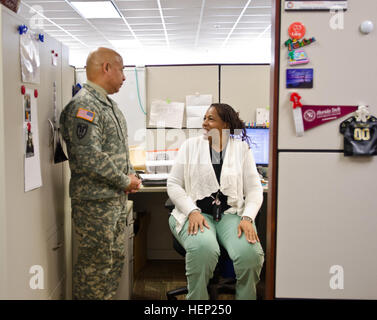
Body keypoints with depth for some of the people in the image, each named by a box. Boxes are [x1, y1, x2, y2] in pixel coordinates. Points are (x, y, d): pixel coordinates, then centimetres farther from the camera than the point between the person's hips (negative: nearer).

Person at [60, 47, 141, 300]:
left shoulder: (108, 104, 15)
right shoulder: (84, 105, -17)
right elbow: (89, 156, -26)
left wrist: (131, 175, 6)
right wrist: (125, 181, -15)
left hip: (116, 199, 10)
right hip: (96, 200, -10)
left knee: (116, 260, 18)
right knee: (96, 265, 0)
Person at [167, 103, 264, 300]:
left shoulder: (242, 148, 10)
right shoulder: (190, 145, 10)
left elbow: (254, 188, 5)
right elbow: (173, 184, 4)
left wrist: (247, 218, -13)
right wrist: (192, 212, -12)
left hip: (231, 214, 1)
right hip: (196, 213, -1)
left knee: (251, 253, -27)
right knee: (203, 249, -34)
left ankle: (245, 296, -2)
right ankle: (196, 297, -12)